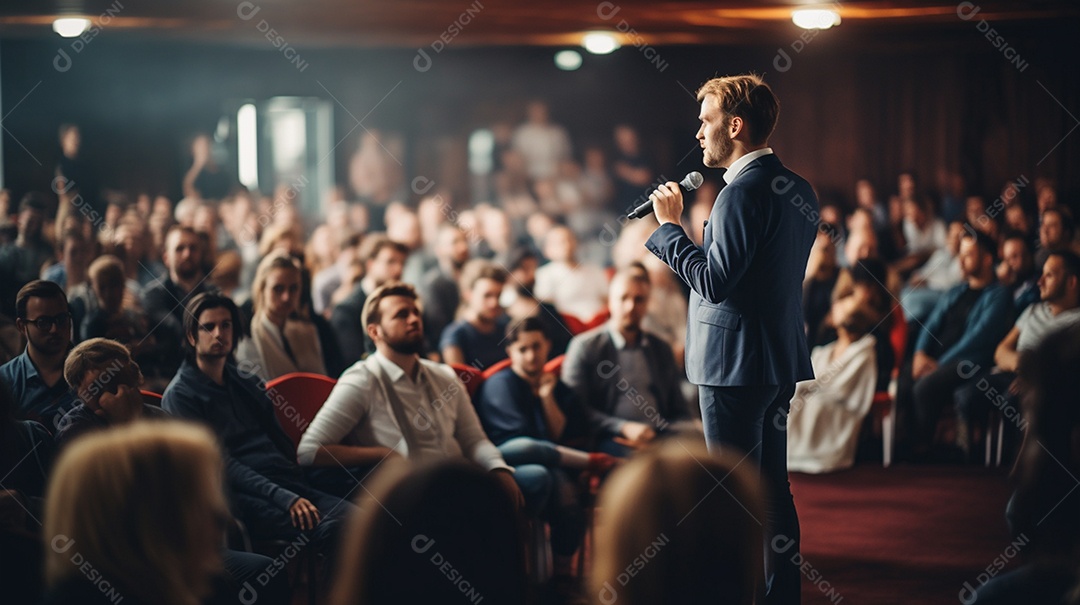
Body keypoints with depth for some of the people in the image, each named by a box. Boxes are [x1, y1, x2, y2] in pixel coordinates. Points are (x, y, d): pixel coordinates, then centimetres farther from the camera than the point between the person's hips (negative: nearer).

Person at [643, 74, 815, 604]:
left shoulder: (743, 191, -18)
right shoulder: (799, 189, 11)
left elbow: (714, 282, -21)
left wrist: (669, 226, -12)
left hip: (735, 361, -9)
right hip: (781, 359, 9)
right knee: (772, 486, 15)